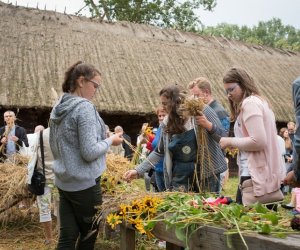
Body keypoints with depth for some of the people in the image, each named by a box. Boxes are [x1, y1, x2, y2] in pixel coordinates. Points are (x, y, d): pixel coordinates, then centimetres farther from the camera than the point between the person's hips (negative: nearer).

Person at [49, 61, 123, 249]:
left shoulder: (58, 108, 9)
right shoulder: (84, 107, -18)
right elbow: (90, 152, -23)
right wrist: (110, 141, -7)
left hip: (63, 182, 8)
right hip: (85, 183, -7)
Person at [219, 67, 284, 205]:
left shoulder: (249, 103, -9)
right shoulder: (259, 101, 20)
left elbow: (258, 141, -19)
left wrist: (230, 141, -7)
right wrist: (236, 145, 13)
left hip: (256, 173, -10)